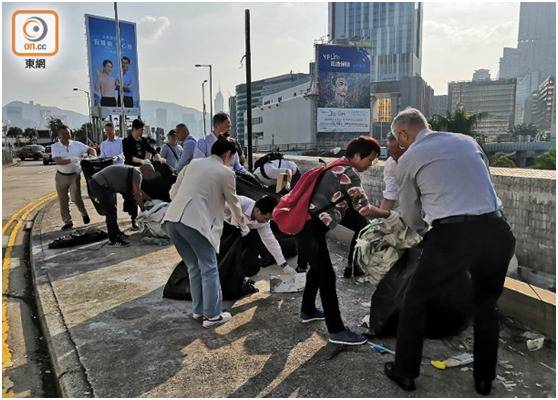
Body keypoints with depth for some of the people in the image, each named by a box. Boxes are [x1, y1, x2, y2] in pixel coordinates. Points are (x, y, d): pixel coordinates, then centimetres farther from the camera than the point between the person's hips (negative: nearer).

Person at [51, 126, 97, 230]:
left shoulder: (77, 144, -3)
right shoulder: (55, 146, -5)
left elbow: (91, 150, 1)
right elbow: (57, 161, -18)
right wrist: (72, 160, -29)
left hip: (75, 175, -1)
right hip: (61, 176, 1)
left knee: (76, 197, -11)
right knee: (63, 201, 7)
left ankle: (84, 213, 18)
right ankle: (68, 222, 19)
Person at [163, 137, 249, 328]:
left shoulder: (193, 163, 20)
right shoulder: (226, 172, 6)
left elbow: (173, 192, 21)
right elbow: (234, 203, 17)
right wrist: (243, 225, 34)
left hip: (172, 219, 7)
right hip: (194, 222, -6)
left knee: (194, 267, 20)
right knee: (209, 269, 8)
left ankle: (198, 310, 28)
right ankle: (212, 315, 14)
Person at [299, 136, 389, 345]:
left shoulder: (337, 167, 15)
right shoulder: (349, 174, -14)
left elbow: (350, 204, 18)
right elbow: (365, 210, -15)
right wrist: (389, 214, 1)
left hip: (307, 224, 10)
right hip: (312, 228, -10)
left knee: (318, 268, 23)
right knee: (327, 275, -4)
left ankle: (308, 311, 39)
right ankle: (336, 331, 5)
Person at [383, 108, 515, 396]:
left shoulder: (408, 159, 5)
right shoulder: (467, 141, 16)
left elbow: (410, 217, 13)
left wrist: (424, 230, 35)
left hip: (453, 234, -5)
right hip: (496, 229, 5)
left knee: (415, 301, 17)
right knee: (486, 305, 26)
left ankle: (405, 372, 28)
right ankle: (484, 379, 38)